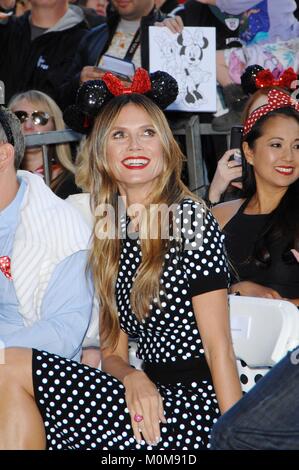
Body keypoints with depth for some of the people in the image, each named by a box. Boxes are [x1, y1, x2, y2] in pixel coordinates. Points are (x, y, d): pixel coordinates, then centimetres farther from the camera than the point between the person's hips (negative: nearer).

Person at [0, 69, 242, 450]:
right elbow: (112, 352, 13)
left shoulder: (190, 219, -7)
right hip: (151, 400, 6)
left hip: (193, 410, -6)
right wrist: (133, 379, -10)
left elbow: (219, 347, -11)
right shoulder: (109, 232, 14)